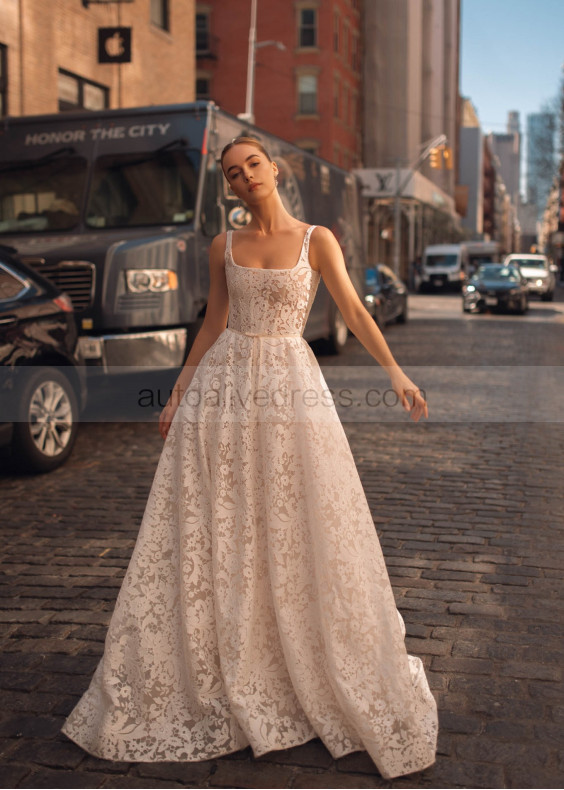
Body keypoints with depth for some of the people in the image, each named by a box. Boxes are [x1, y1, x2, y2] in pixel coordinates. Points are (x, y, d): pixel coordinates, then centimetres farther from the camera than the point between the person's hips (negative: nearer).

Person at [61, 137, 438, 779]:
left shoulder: (316, 239, 2)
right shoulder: (224, 246, 9)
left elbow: (353, 311, -1)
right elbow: (212, 324, 13)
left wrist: (395, 371, -13)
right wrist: (178, 393, 12)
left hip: (291, 387, -2)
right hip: (224, 386, 2)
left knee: (304, 530, 2)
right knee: (211, 533, 4)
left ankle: (327, 670, 22)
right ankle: (209, 675, 20)